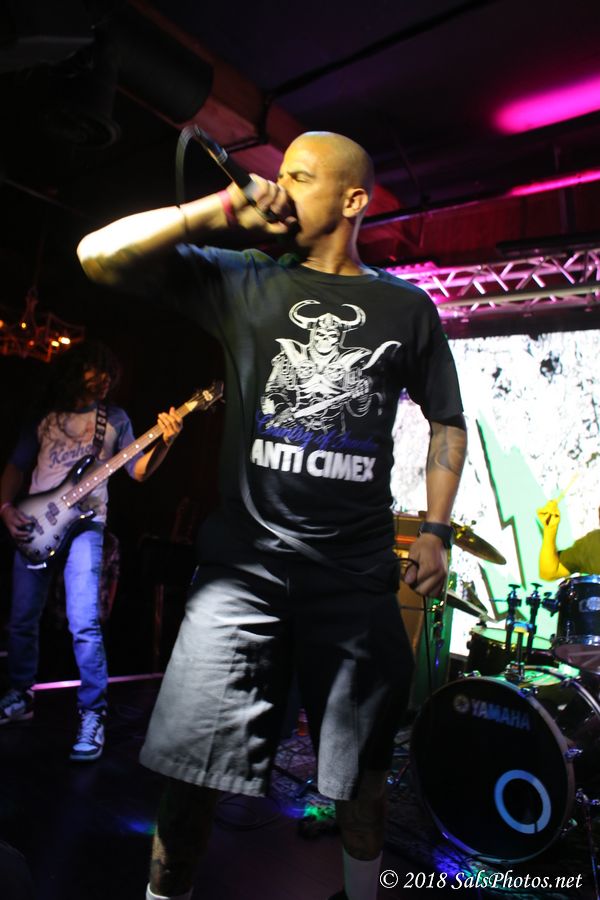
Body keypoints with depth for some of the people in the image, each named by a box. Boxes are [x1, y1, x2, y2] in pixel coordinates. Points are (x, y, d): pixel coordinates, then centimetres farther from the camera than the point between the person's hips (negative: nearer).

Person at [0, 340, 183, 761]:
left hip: (84, 524, -3)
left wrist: (164, 443, -16)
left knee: (84, 624, -15)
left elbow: (138, 470, 1)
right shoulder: (46, 414, 11)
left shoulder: (114, 418, 7)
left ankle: (93, 714, -5)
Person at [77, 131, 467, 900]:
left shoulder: (407, 308, 7)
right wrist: (225, 208, -6)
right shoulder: (241, 282, 5)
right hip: (247, 556, 0)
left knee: (363, 764, 16)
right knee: (194, 758, 3)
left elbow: (447, 421, 14)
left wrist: (436, 530, 5)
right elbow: (100, 254, -1)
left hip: (360, 568, 1)